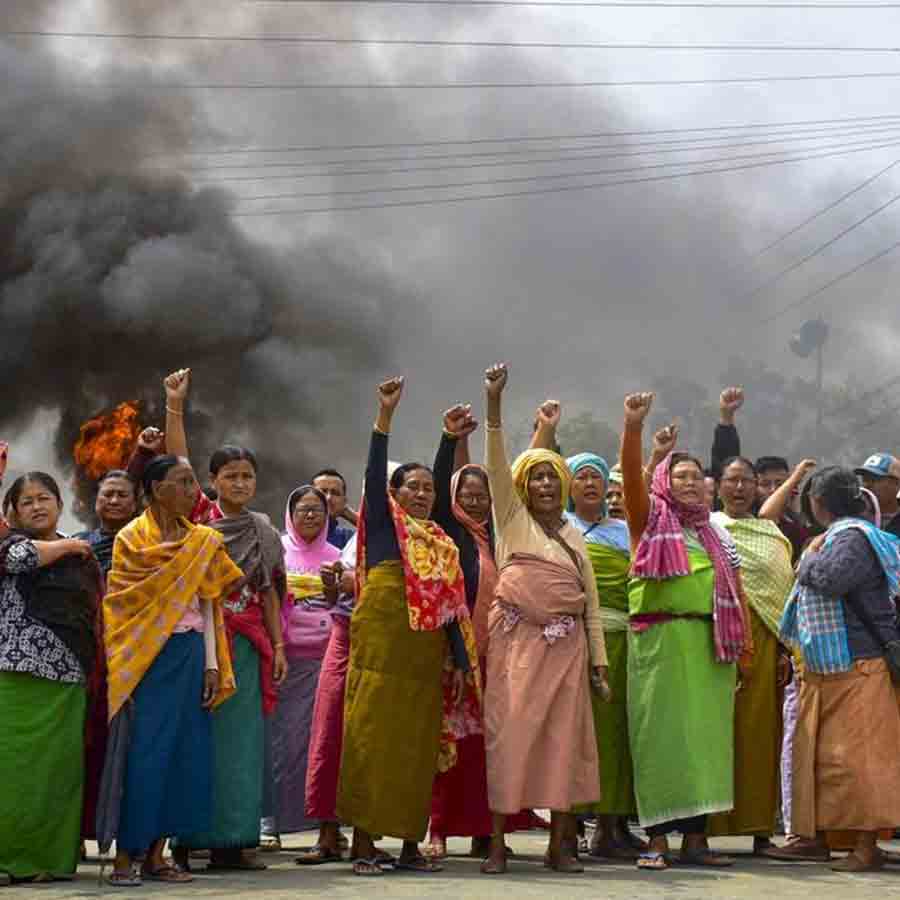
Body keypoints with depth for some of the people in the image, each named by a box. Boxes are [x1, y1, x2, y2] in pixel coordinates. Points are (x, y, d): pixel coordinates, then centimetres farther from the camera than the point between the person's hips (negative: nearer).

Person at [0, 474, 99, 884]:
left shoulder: (81, 555, 18)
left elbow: (94, 614, 22)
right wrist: (66, 546, -2)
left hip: (67, 680, 4)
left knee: (59, 766, 2)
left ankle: (52, 855, 8)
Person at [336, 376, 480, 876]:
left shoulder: (444, 545, 17)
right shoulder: (383, 523, 5)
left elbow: (452, 608, 15)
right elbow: (374, 472, -9)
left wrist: (462, 662, 8)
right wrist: (386, 415, -19)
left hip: (426, 657, 5)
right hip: (380, 648, -4)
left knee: (418, 746, 6)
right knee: (371, 740, -5)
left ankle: (411, 844, 12)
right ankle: (365, 844, -2)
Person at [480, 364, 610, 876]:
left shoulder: (574, 536, 18)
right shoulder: (513, 520, 8)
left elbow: (592, 602, 15)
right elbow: (496, 465, -6)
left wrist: (599, 663, 8)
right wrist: (494, 404, -18)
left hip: (565, 645, 3)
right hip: (517, 639, -3)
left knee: (563, 736, 1)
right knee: (510, 734, -6)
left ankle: (560, 844, 6)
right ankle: (498, 843, -3)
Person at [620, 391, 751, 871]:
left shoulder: (716, 535, 17)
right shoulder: (651, 519, 5)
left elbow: (735, 593, 15)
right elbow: (632, 477, -12)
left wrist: (742, 646, 7)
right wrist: (633, 426, -26)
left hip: (710, 645, 4)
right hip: (661, 639, -4)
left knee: (704, 733, 4)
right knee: (661, 733, -4)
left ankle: (695, 838, 9)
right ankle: (657, 840, -2)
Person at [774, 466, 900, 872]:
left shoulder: (854, 537, -14)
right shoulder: (835, 536, 15)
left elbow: (829, 578, -30)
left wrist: (811, 556, -12)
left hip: (856, 669, -10)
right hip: (823, 670, 10)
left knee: (854, 755, -8)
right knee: (814, 754, 13)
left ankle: (867, 846, -4)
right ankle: (814, 835, 20)